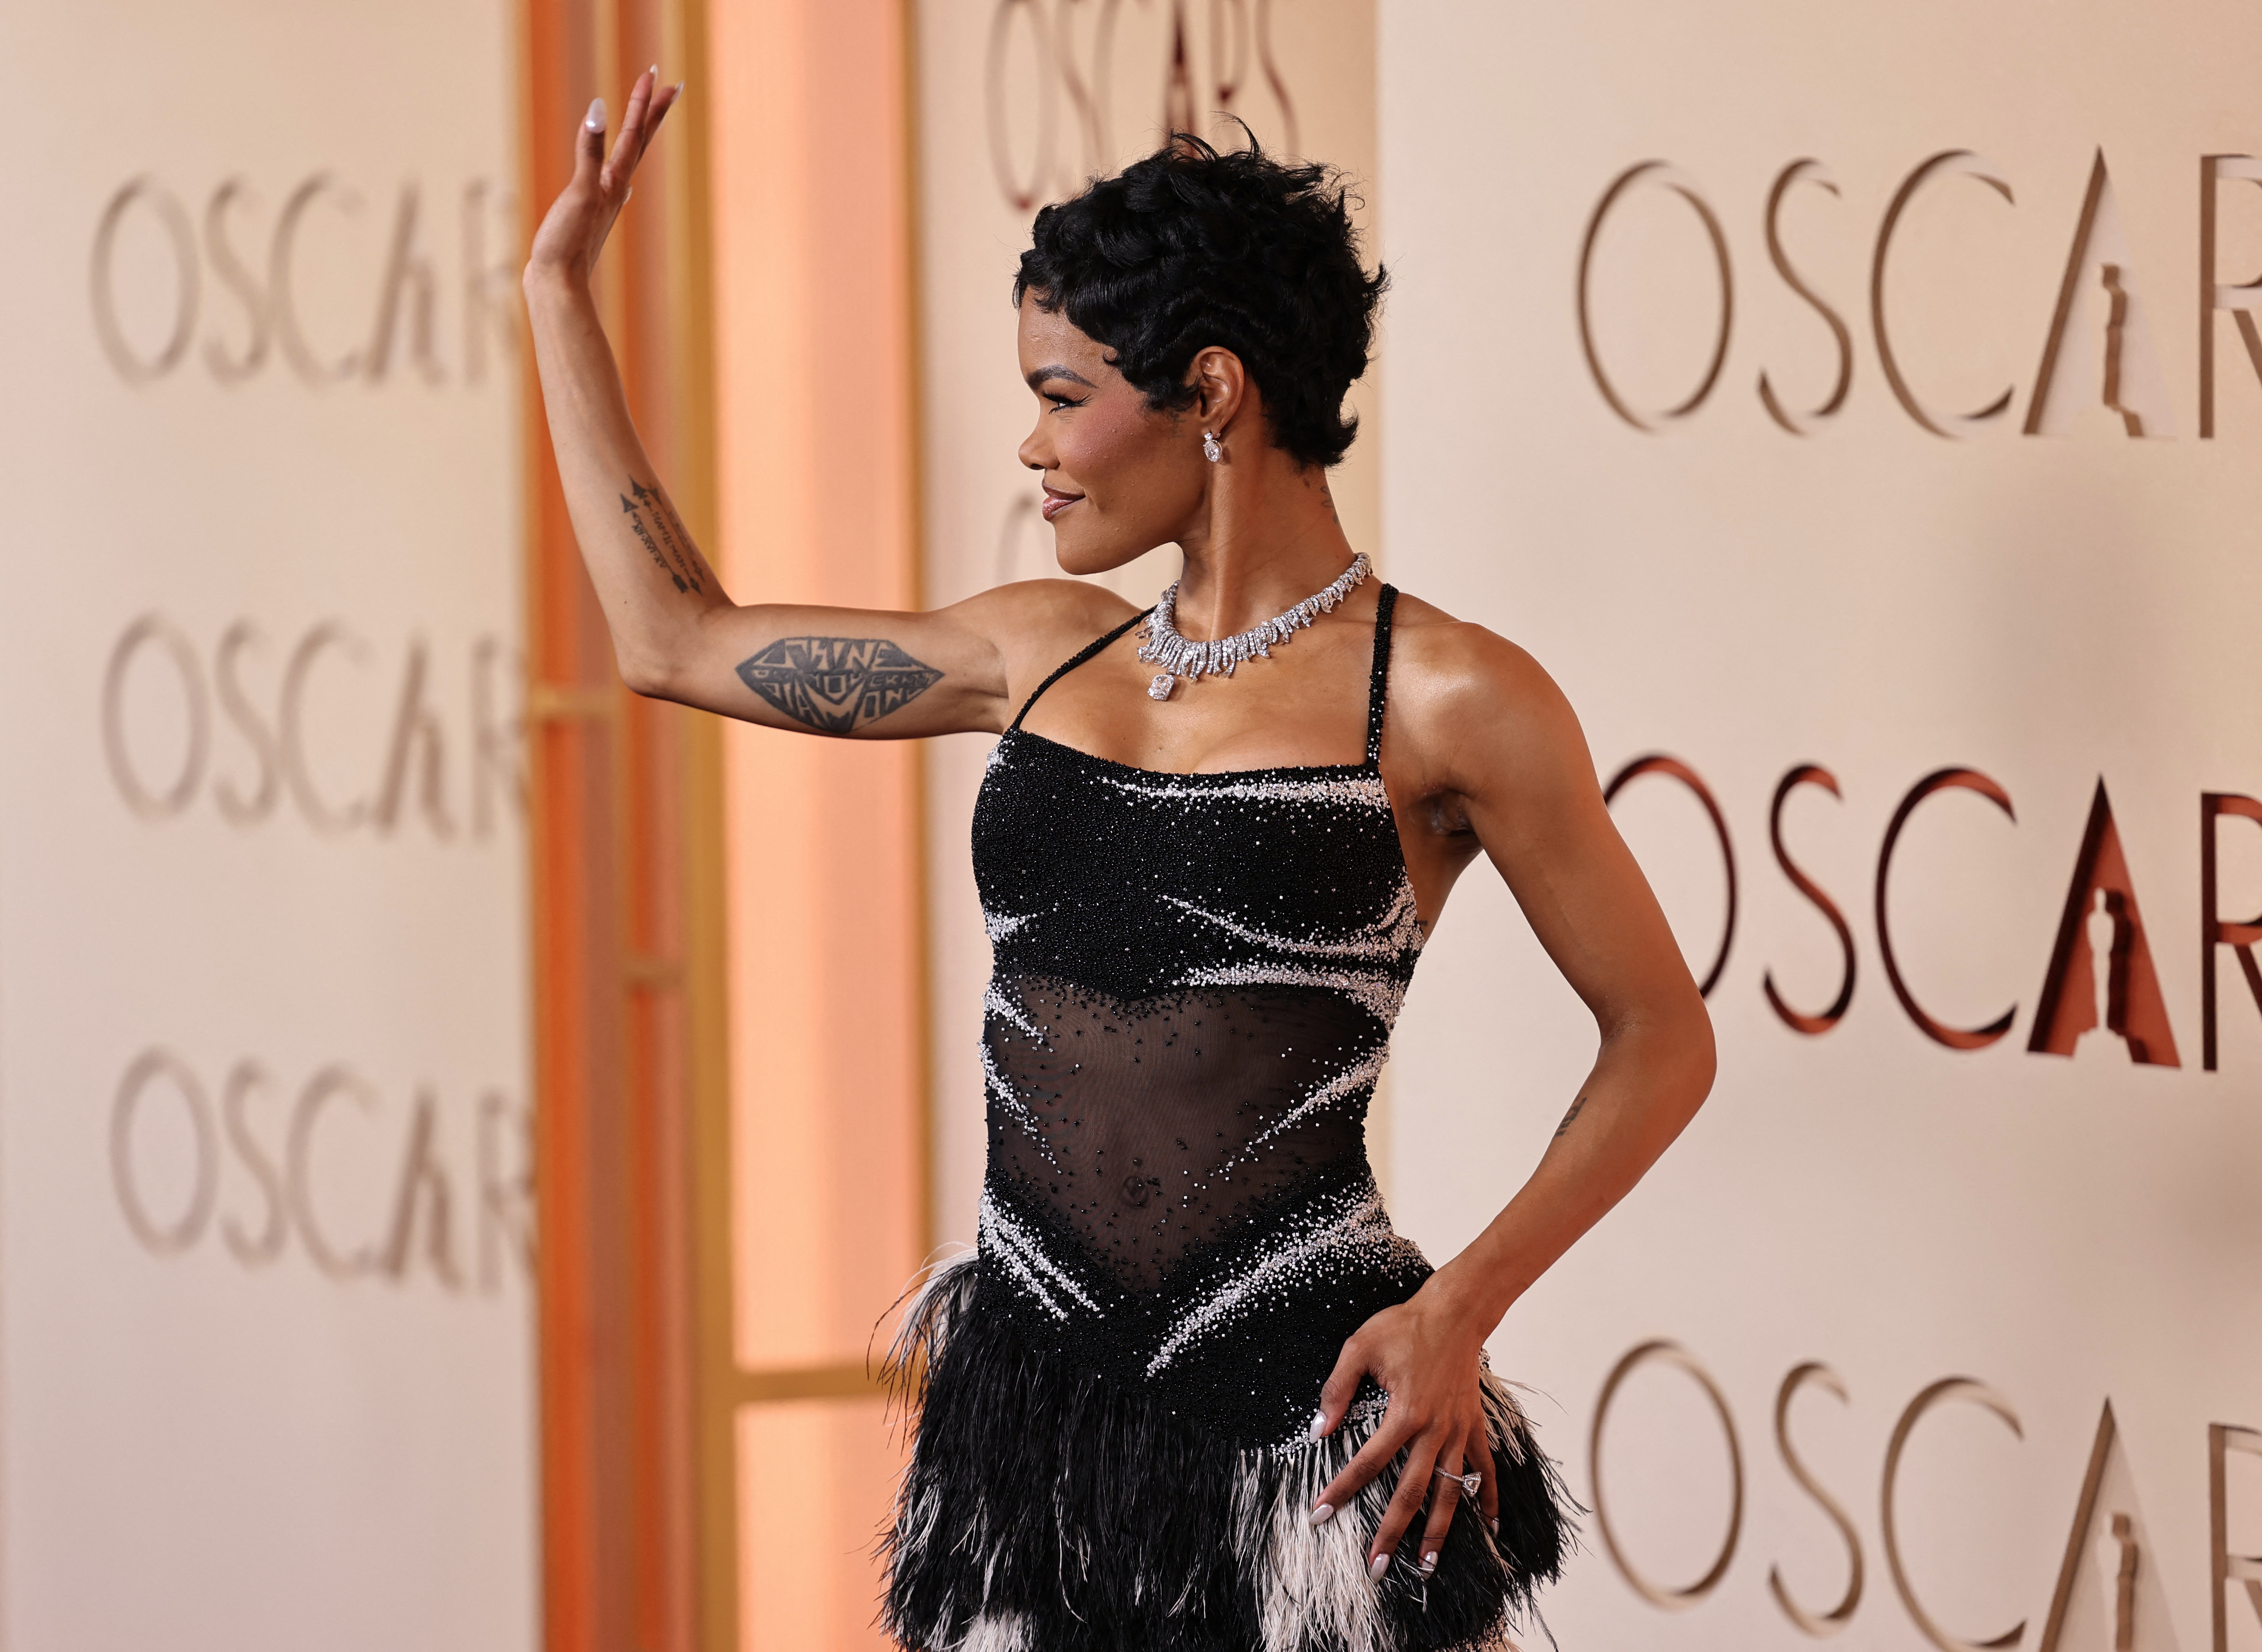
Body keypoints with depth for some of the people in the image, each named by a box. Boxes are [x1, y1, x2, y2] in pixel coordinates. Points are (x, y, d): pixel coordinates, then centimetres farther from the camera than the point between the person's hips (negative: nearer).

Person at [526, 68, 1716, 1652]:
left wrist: (1460, 1308, -10)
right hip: (1030, 1404, 5)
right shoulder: (1045, 652, 12)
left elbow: (1663, 1038, 1)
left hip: (1298, 1406, -5)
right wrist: (561, 288, 23)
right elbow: (675, 638, 21)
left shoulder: (1443, 700, -4)